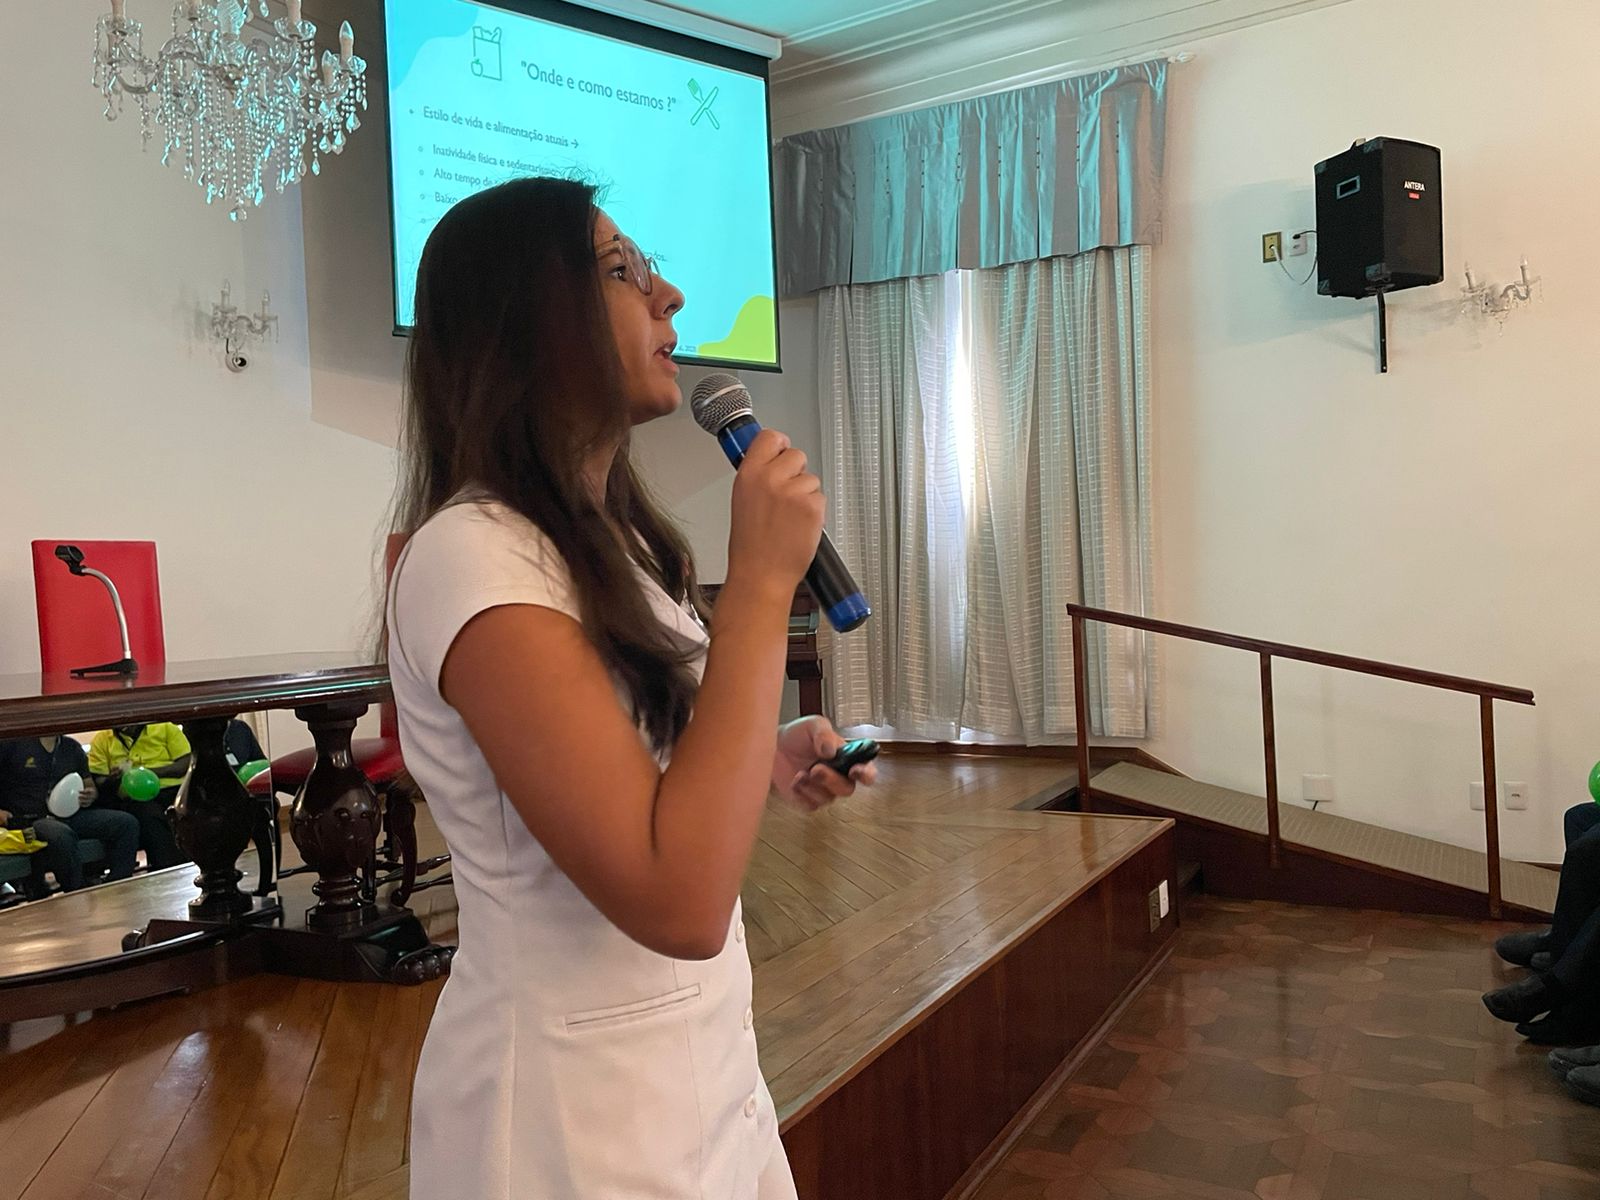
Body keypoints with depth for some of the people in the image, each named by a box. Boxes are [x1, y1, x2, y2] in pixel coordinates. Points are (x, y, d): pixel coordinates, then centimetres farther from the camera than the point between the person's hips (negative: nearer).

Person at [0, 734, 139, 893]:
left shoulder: (72, 747, 17)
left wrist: (91, 796, -1)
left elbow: (90, 785, 24)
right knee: (61, 835, -41)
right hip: (28, 820, -6)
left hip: (68, 815, 6)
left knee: (127, 823, -16)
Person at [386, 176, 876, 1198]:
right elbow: (678, 902, -30)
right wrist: (763, 582, -26)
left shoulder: (601, 541, 8)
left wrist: (766, 763, 1)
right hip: (582, 1108, -9)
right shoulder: (474, 557, -23)